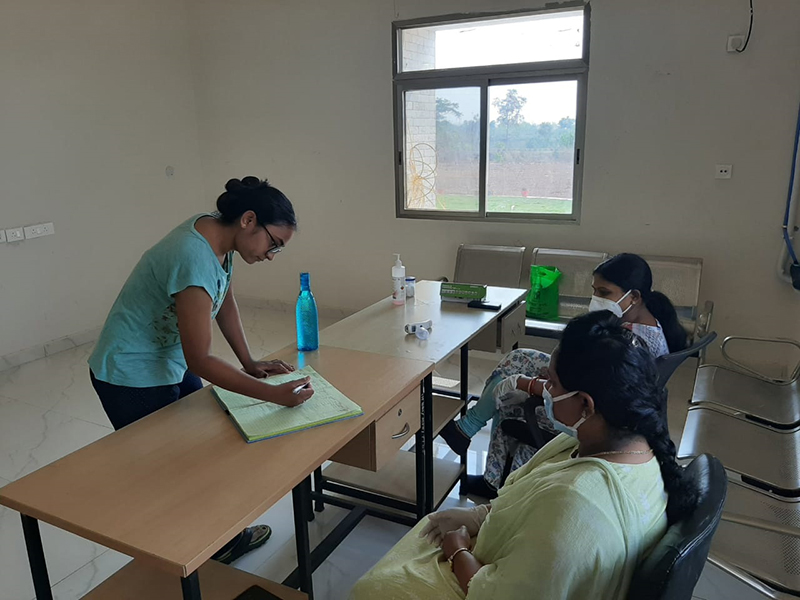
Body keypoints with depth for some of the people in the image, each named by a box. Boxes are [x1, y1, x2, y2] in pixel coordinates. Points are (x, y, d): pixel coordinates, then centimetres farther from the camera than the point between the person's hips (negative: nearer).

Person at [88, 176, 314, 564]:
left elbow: (226, 303, 6)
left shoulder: (218, 235, -6)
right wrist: (272, 394, -31)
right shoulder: (195, 260, -34)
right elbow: (200, 361, -30)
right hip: (133, 379, -9)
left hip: (170, 364, 9)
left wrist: (250, 364, -2)